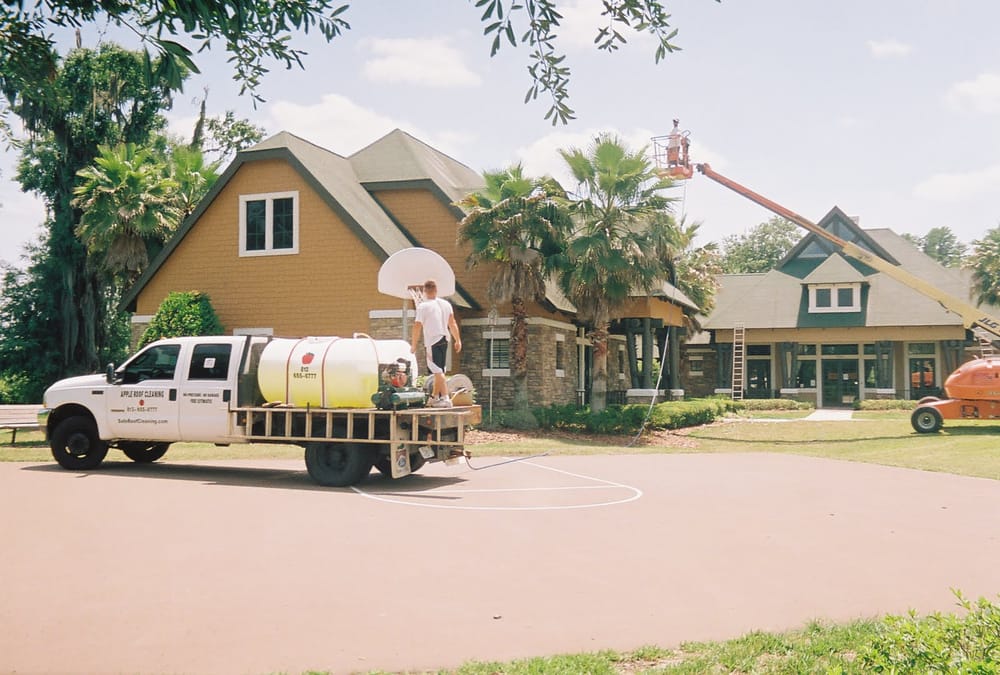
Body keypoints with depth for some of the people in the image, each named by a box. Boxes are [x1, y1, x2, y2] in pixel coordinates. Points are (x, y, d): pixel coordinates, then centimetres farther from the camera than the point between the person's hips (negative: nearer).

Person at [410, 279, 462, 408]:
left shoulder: (423, 307, -11)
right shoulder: (446, 304, 6)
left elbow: (417, 327, -11)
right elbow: (452, 323, 8)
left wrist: (413, 345, -4)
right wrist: (458, 340, 13)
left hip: (432, 342, -6)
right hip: (444, 340, 7)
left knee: (438, 371, -8)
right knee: (438, 370, 17)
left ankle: (445, 398, -16)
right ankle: (434, 397, 29)